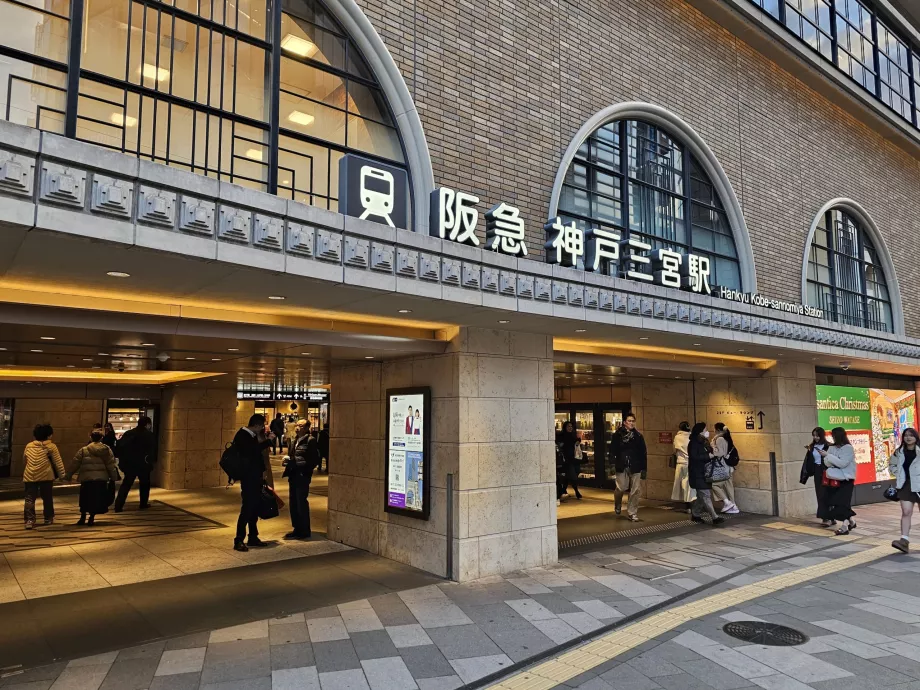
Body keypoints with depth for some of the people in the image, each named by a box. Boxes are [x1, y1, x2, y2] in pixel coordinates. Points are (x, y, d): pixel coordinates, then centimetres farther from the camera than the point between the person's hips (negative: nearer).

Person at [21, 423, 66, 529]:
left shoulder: (29, 446, 12)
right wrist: (62, 474, 3)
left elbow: (24, 461, 23)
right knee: (47, 498, 11)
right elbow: (57, 462, -2)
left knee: (29, 498, 2)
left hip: (29, 476, 3)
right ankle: (48, 518, 20)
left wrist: (24, 474, 37)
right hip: (46, 476, -2)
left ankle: (29, 520, -9)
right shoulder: (51, 446, -1)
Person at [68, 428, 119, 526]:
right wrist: (114, 477, 11)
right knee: (97, 499, 7)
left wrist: (69, 475, 14)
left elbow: (75, 464, 2)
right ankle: (91, 518, 7)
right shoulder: (107, 449, 2)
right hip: (102, 478, 1)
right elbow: (111, 465, 3)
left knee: (85, 499, 12)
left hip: (87, 478, -1)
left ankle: (83, 517, 14)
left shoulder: (83, 450, -2)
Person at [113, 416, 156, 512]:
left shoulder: (128, 433, 8)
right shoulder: (149, 435, -6)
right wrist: (151, 460, -3)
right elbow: (152, 450, -13)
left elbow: (119, 446, 4)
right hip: (143, 464, -4)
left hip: (128, 463, 4)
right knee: (144, 484, 16)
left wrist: (122, 459, 9)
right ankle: (143, 504, 19)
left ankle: (118, 506, 1)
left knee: (126, 484, 10)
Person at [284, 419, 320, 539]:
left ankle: (305, 530, 9)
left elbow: (315, 460, -13)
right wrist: (288, 461, 0)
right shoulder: (294, 441, 15)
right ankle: (297, 529, 24)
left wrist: (302, 467, -20)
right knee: (293, 503, 12)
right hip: (293, 475, 8)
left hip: (302, 476, -8)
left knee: (301, 503, -2)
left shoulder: (310, 440, -9)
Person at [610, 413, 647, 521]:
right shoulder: (618, 435, 0)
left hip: (635, 467, 2)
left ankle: (632, 513, 14)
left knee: (635, 491, 1)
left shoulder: (638, 436, 6)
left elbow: (643, 453, 7)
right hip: (622, 467, -2)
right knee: (621, 488, -3)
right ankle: (617, 504, 29)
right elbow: (613, 450, -2)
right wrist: (614, 463, -13)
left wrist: (643, 469, 3)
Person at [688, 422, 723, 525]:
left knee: (701, 496, 13)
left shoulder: (704, 442, 14)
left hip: (704, 473, 9)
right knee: (706, 495, -10)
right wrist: (708, 456, -21)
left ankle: (695, 514, 25)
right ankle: (714, 517, -11)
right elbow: (694, 457, -22)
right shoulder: (693, 443, -13)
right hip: (697, 474, -9)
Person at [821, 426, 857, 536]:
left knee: (842, 502, -14)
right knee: (833, 501, 6)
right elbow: (827, 463, 2)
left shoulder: (848, 448, -10)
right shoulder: (832, 448, 5)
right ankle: (850, 522, 24)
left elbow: (842, 463, -19)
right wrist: (828, 459, -21)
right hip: (835, 479, 6)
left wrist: (828, 455, -20)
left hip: (846, 479, -6)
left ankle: (844, 526, -14)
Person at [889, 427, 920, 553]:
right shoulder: (899, 452, 4)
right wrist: (898, 474, 4)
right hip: (905, 485, 2)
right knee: (906, 512, -5)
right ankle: (904, 540, -11)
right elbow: (892, 465, 19)